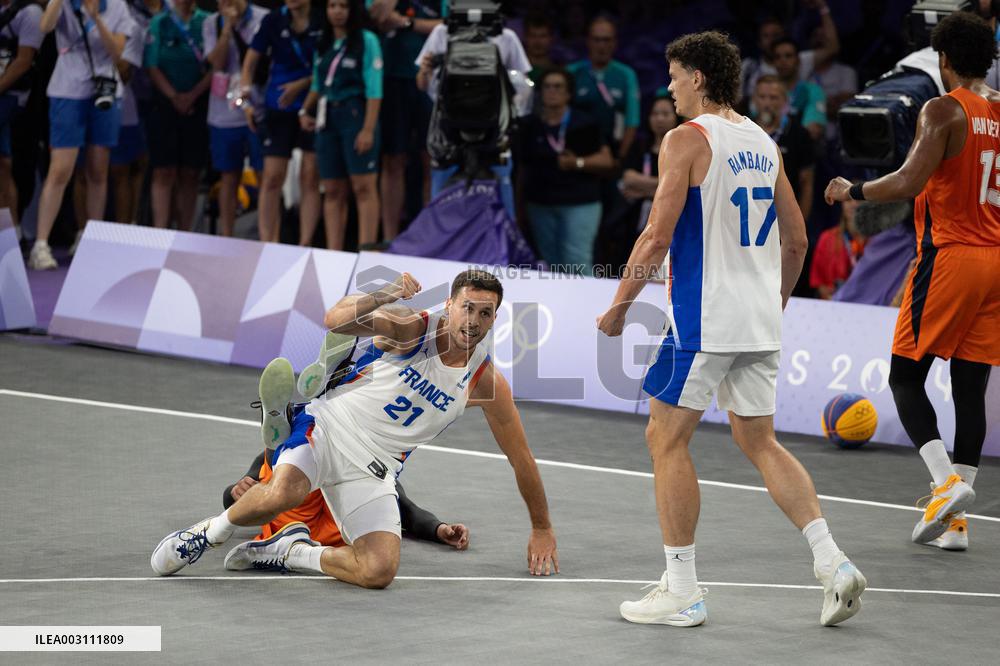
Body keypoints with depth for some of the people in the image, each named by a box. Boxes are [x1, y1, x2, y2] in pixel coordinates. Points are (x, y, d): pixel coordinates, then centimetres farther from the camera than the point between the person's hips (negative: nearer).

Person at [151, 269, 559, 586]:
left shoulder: (486, 382, -2)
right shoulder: (410, 329, -10)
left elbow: (521, 459, 9)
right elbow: (336, 321, -26)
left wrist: (541, 529, 13)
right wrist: (383, 297, -42)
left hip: (372, 470, 4)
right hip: (327, 429, -4)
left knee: (379, 572, -19)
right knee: (280, 495, -36)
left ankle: (292, 551, 7)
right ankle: (211, 532, -5)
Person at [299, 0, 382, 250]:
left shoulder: (367, 41, -4)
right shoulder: (323, 44, 15)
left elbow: (374, 89, -10)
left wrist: (368, 129, -17)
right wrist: (305, 111, 8)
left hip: (356, 114, -6)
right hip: (327, 117, 6)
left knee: (363, 186, -10)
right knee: (332, 191, 4)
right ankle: (333, 254, 5)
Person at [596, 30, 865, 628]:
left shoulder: (688, 139, -9)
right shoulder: (764, 143, 13)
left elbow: (658, 237, -15)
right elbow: (796, 241, 16)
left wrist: (618, 307, -5)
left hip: (703, 319, -7)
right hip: (761, 321, 7)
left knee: (667, 439, 3)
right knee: (761, 442, 16)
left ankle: (682, 594, 3)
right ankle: (833, 563, 2)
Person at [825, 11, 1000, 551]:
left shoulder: (944, 110, -8)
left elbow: (910, 182, -19)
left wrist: (852, 191, -5)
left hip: (950, 257, -6)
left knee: (906, 376, 4)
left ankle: (947, 481, -16)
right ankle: (956, 520, 4)